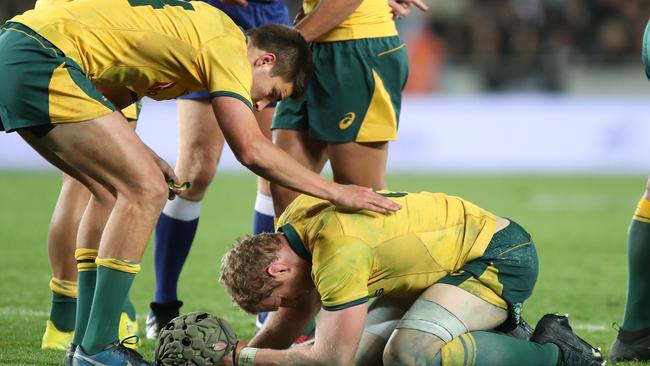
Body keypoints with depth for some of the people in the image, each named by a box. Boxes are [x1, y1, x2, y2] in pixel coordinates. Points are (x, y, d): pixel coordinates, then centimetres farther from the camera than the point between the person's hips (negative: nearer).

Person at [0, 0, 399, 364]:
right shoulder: (227, 46, -6)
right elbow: (251, 150, -14)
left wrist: (140, 155, 16)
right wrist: (336, 192, -6)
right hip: (40, 60, -10)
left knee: (115, 189, 17)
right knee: (146, 190, -8)